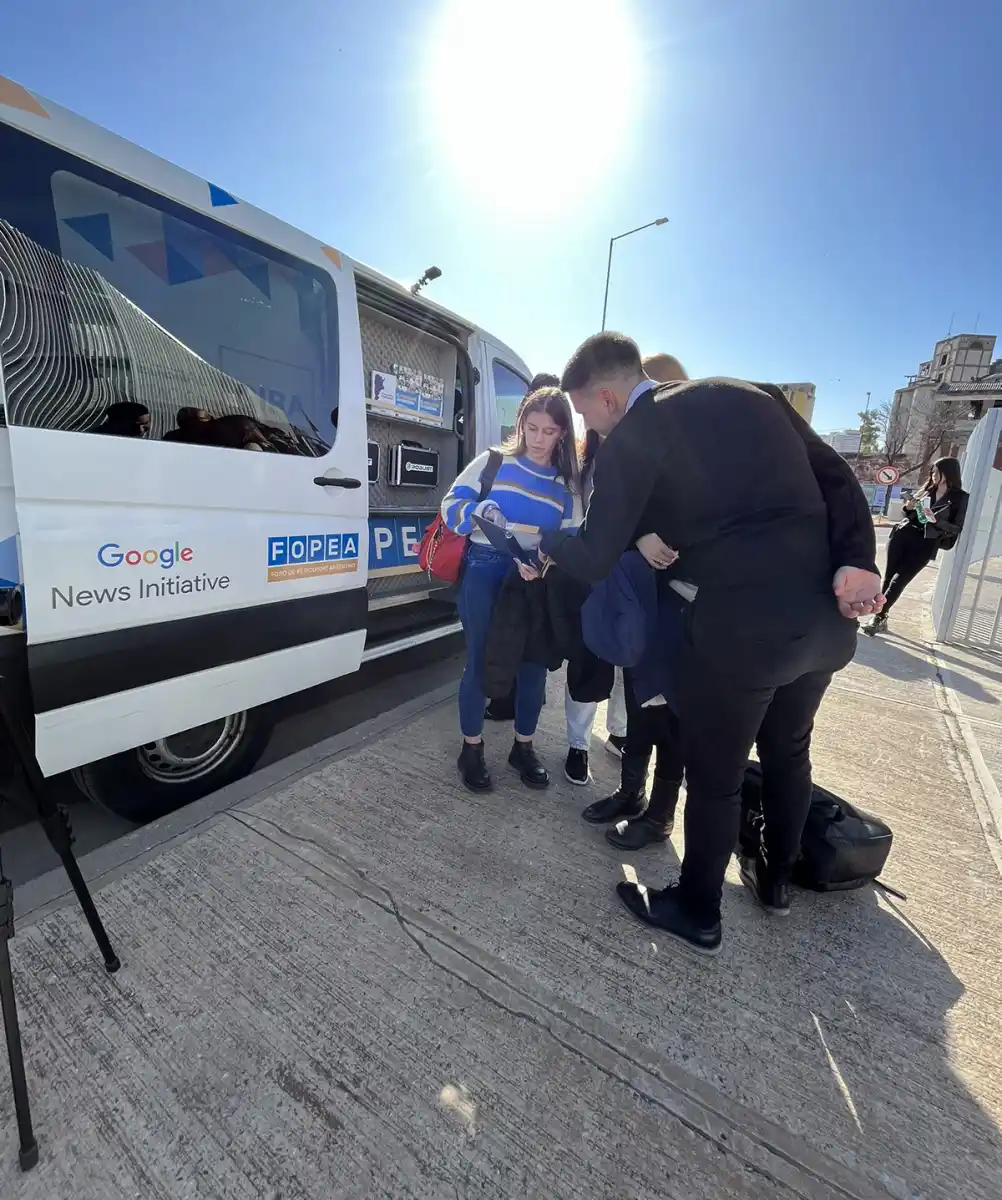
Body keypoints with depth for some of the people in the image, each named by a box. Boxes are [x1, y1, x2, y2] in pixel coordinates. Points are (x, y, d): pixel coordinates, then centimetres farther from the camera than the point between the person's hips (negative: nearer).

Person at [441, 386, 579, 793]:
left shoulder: (566, 485, 9)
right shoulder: (494, 461, 2)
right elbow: (451, 504, 1)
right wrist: (481, 510, -21)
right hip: (484, 570, -3)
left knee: (533, 662, 6)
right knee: (479, 661, 0)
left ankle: (523, 748, 26)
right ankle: (471, 749, 19)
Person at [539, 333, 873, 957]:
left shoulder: (631, 439, -6)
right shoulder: (747, 393, 15)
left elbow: (594, 561, -8)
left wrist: (548, 539, 12)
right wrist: (859, 562, 6)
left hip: (740, 624, -7)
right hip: (828, 614, 8)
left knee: (714, 775, 13)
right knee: (789, 751, 27)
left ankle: (698, 912, 37)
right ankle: (777, 879, 51)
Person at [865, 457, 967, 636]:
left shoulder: (960, 498, -1)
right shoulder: (926, 489, 13)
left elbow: (957, 528, -4)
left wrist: (935, 520, -20)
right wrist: (908, 507, -1)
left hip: (925, 545, -4)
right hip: (902, 535, 4)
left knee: (898, 582, -10)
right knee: (888, 578, 0)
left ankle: (879, 619, -5)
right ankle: (881, 619, 6)